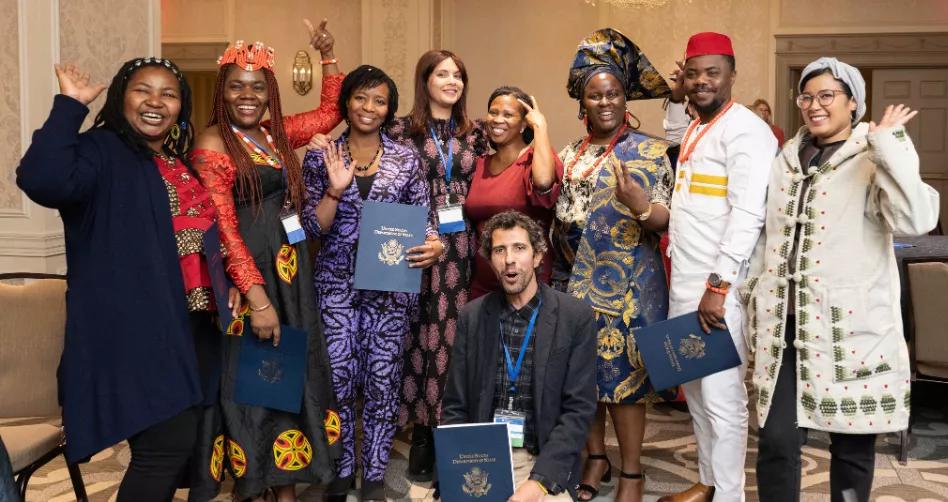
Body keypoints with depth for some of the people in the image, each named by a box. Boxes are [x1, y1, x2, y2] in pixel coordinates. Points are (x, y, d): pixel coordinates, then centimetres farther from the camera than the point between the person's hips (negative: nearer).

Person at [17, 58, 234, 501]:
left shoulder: (184, 164, 16)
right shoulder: (101, 152, -6)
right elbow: (41, 180, -28)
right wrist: (70, 106, -20)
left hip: (193, 325, 8)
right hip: (136, 327, -8)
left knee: (187, 441, 14)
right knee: (168, 444, -12)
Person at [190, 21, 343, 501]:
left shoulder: (276, 134, 9)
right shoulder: (213, 144, -10)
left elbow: (330, 112, 23)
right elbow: (223, 230, -16)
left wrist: (327, 54, 11)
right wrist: (257, 299, -21)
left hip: (290, 274, 7)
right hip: (247, 276, -7)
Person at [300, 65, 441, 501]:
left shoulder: (406, 158, 3)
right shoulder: (320, 158, 2)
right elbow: (312, 228, -3)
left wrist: (433, 243, -15)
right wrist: (335, 189, -18)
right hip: (336, 284, 0)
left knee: (382, 381, 5)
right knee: (339, 379, 4)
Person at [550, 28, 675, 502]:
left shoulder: (649, 150, -4)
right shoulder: (571, 154, 11)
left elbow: (665, 219, -10)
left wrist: (641, 205, -31)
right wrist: (555, 275, 10)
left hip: (627, 282, -5)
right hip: (574, 280, 5)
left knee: (622, 372, -2)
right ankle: (595, 457, 26)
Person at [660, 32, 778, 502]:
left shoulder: (744, 129, -10)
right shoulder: (693, 130, 17)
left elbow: (748, 215, -19)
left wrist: (718, 286, -22)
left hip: (718, 287, -9)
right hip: (684, 284, 9)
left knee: (721, 397, -1)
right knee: (694, 390, 17)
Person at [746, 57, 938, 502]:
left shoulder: (874, 161, -5)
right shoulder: (787, 159, 13)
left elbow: (916, 219, -24)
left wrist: (889, 142, -20)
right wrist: (751, 296, 17)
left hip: (850, 326, -4)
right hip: (784, 323, 4)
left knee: (852, 442, 9)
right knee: (775, 439, 3)